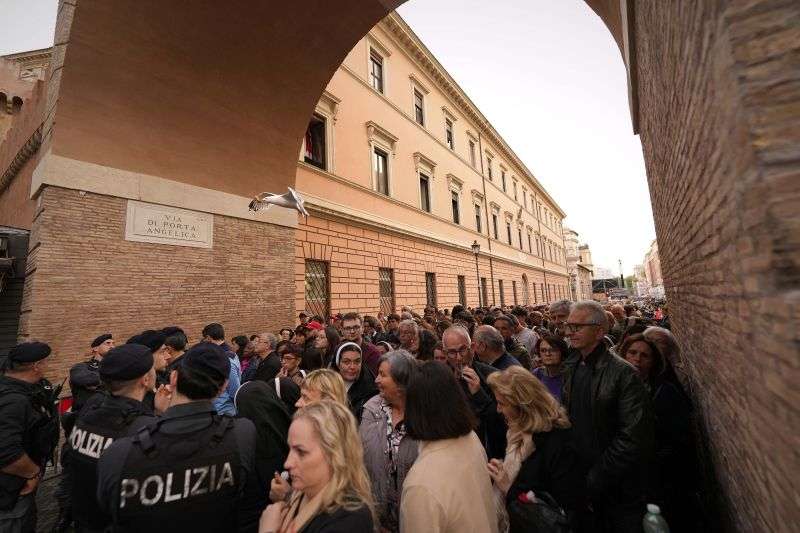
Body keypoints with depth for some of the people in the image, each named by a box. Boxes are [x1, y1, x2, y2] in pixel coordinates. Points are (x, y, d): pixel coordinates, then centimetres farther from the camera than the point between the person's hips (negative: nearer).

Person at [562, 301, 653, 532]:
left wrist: (597, 478, -19)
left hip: (618, 490, -5)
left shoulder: (623, 373, -21)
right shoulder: (571, 368, 1)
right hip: (581, 476, 5)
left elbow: (633, 438, -23)